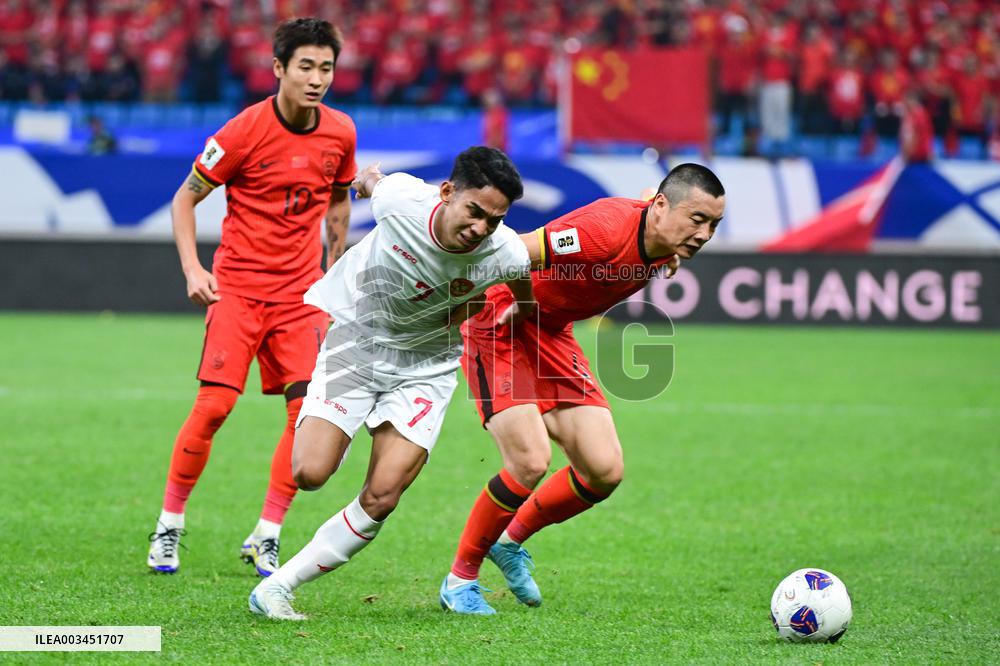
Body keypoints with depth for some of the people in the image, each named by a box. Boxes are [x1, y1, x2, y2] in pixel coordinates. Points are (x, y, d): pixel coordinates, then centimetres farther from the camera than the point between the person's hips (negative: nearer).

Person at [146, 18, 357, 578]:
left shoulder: (340, 133, 1)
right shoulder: (246, 131, -11)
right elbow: (186, 199, -3)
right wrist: (193, 269, -14)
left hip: (301, 291, 4)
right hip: (238, 285, -4)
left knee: (309, 410, -8)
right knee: (213, 405, -11)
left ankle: (266, 538, 3)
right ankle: (169, 527, 5)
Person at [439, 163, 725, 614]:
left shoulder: (664, 250, -6)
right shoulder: (607, 228, -31)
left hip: (551, 335, 8)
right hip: (497, 326, -8)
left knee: (605, 471, -1)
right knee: (530, 462, -20)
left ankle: (511, 541, 24)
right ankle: (460, 580, 0)